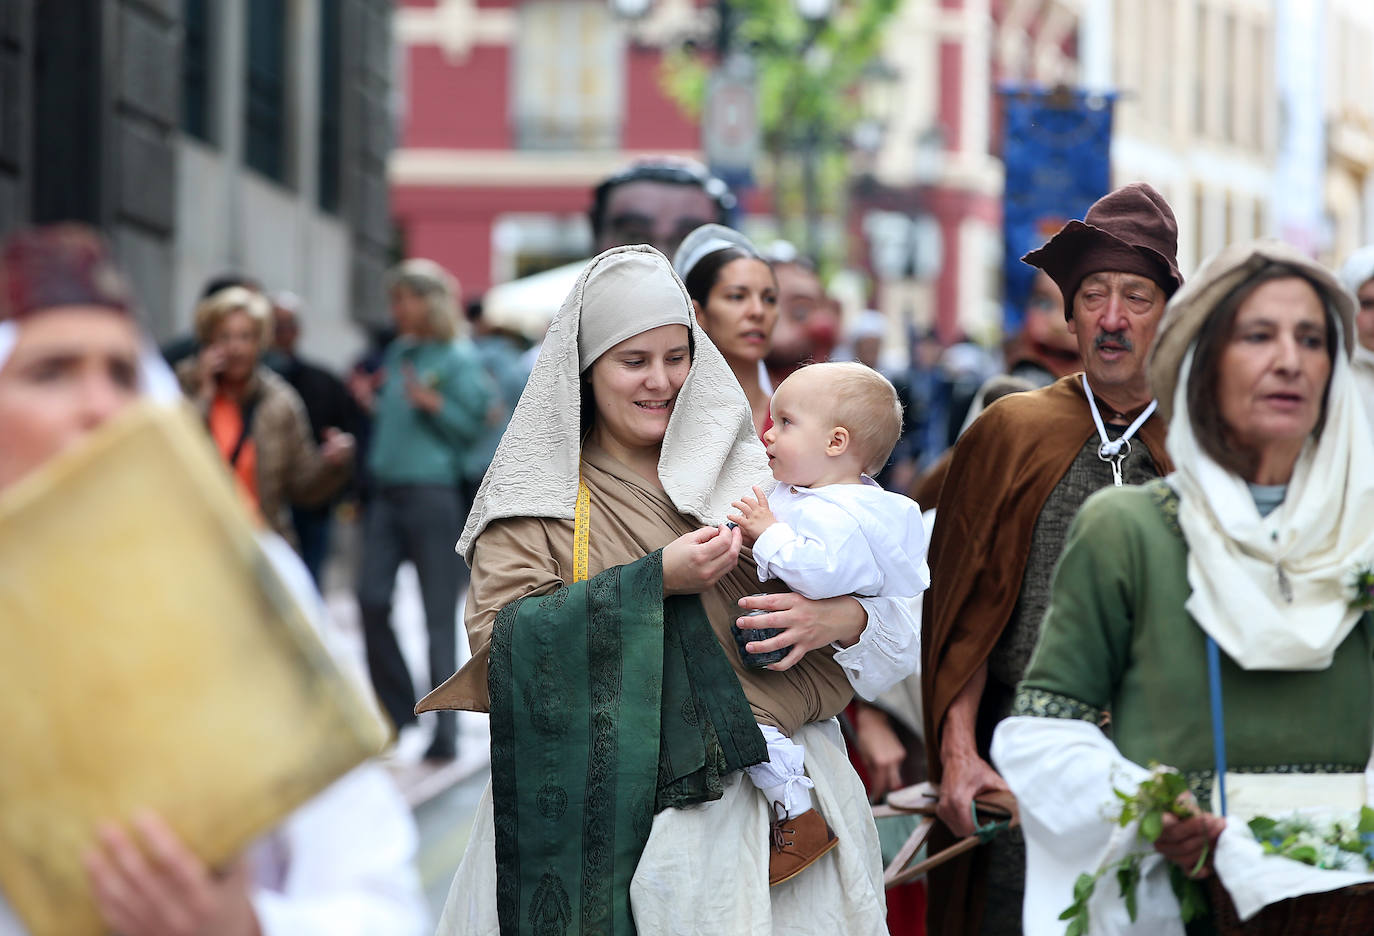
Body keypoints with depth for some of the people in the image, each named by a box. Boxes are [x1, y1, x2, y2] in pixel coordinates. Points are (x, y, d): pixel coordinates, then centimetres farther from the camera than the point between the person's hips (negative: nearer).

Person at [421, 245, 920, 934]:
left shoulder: (751, 474, 11)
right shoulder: (537, 493, 5)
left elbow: (892, 607, 12)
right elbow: (499, 633, -10)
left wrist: (838, 618, -12)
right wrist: (656, 579, -16)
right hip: (604, 806, -2)